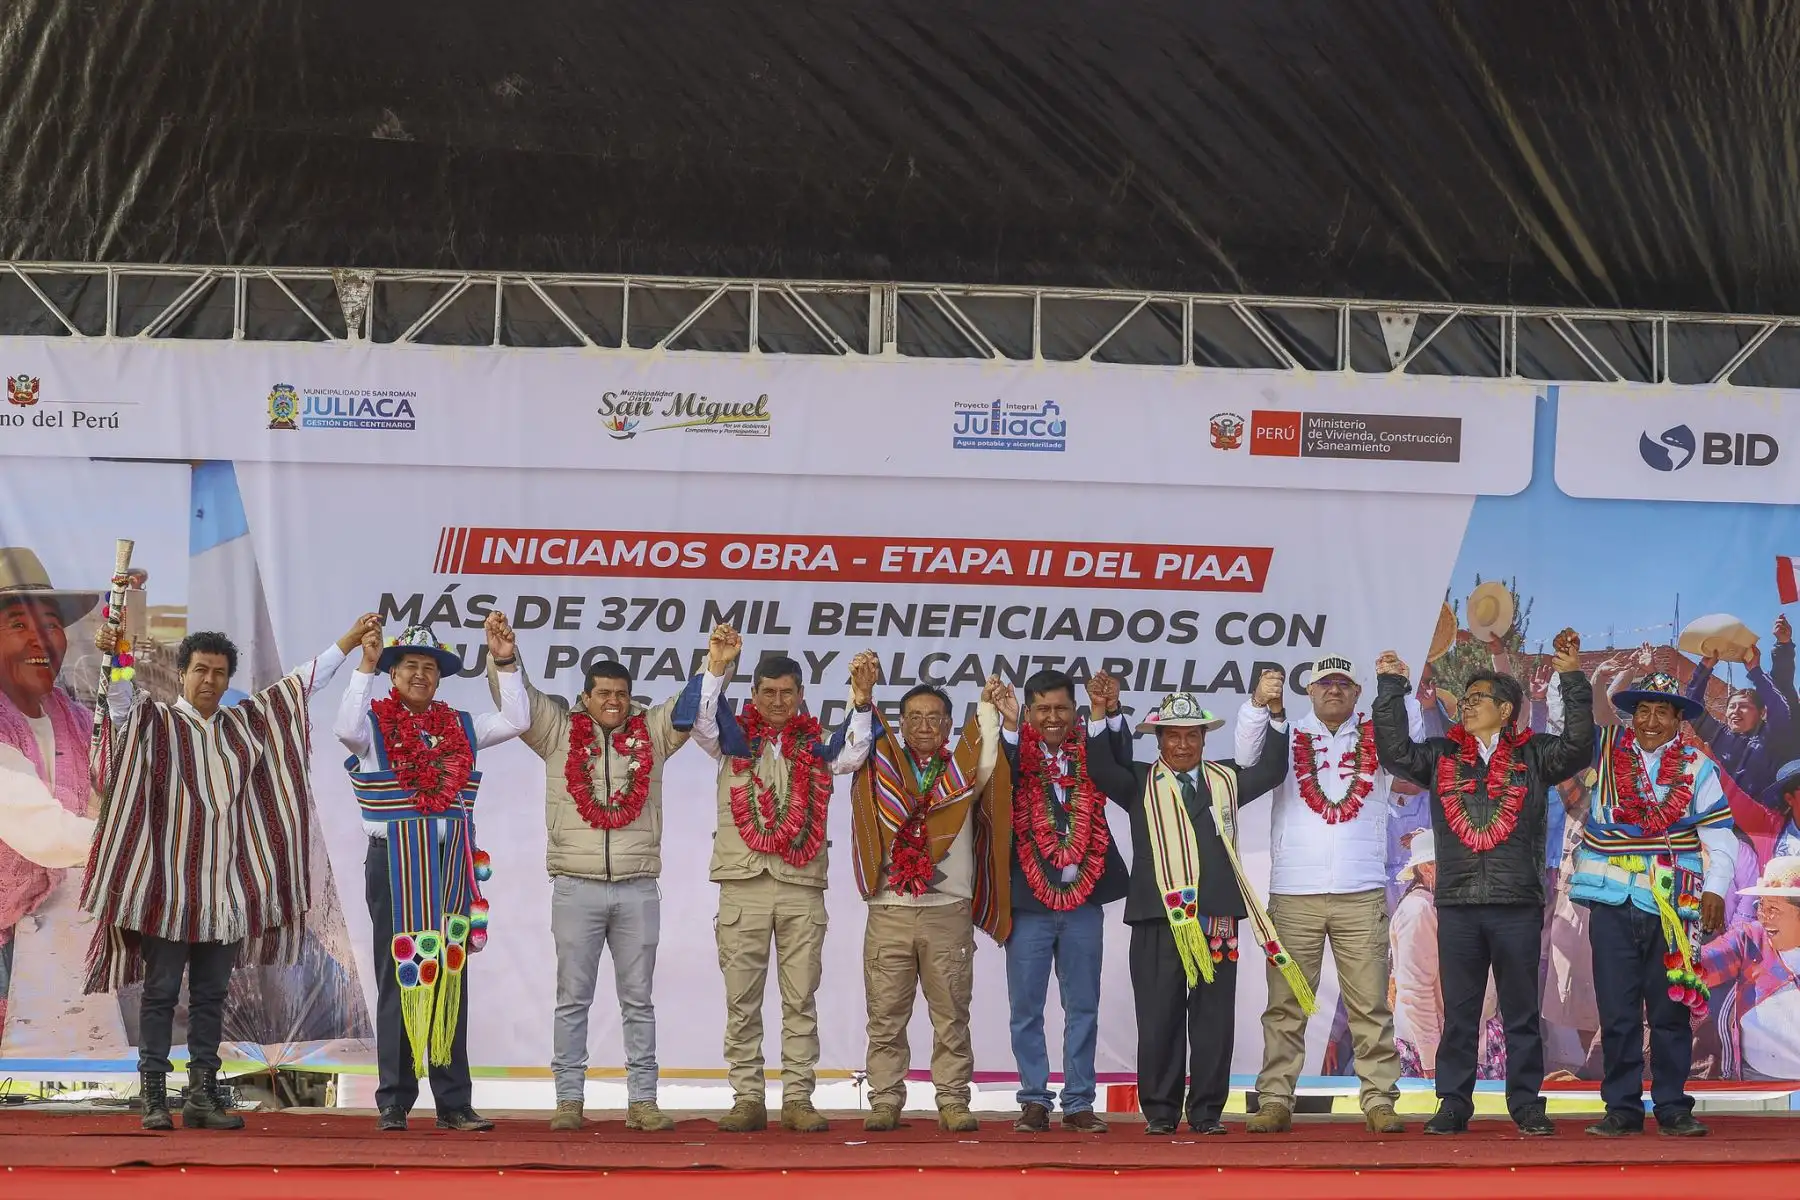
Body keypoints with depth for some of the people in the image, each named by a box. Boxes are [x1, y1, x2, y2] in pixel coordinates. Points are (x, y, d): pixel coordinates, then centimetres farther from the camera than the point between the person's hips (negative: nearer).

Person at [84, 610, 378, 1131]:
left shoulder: (245, 722, 12)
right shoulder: (155, 721, -1)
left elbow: (302, 682, 19)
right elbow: (121, 701, -21)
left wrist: (350, 640, 21)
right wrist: (111, 657, -39)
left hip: (225, 885, 5)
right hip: (170, 881, -5)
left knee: (211, 993, 8)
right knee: (161, 990, -2)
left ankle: (203, 1096, 12)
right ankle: (154, 1097, 0)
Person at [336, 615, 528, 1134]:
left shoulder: (459, 726, 13)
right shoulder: (376, 725, 1)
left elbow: (516, 721, 8)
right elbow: (346, 728, -20)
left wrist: (506, 663, 1)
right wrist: (366, 666, -22)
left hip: (451, 863, 4)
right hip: (394, 862, -4)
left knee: (451, 979, 4)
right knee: (399, 979, -1)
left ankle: (454, 1103, 6)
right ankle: (394, 1103, 3)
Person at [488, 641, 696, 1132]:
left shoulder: (652, 733, 9)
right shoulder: (559, 732, 6)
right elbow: (513, 695, 2)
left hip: (637, 889, 1)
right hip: (576, 887, -1)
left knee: (638, 999, 6)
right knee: (572, 998, 3)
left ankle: (642, 1101, 8)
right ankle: (568, 1100, 6)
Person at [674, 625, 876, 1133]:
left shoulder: (815, 744, 12)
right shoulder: (734, 737, 10)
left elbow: (852, 755, -6)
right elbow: (696, 720, -7)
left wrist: (861, 700, -17)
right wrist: (716, 668, -19)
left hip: (802, 886, 1)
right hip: (742, 883, -1)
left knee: (801, 1000, 1)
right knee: (741, 1001, 1)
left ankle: (798, 1100, 5)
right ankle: (747, 1100, 6)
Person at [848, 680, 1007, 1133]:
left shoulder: (962, 772, 10)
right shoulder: (883, 767, 12)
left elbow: (988, 760, -8)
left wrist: (987, 706, -7)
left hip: (949, 912, 0)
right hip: (889, 911, 0)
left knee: (951, 1015, 1)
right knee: (886, 1016, 1)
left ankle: (952, 1103, 5)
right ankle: (885, 1103, 6)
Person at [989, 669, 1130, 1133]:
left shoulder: (1091, 752, 4)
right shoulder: (1016, 754, -1)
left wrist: (1108, 713, -30)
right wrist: (1008, 726, -32)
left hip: (1084, 901, 2)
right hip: (1028, 902, -1)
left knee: (1083, 1008, 6)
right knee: (1026, 1009, 4)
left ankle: (1079, 1103, 13)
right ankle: (1034, 1102, 12)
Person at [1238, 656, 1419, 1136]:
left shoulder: (1377, 738, 11)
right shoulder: (1288, 738, 10)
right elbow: (1248, 754, -6)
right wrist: (1259, 704, -22)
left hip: (1362, 894, 0)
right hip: (1293, 894, 0)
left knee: (1371, 1006, 0)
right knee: (1285, 1006, 0)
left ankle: (1379, 1101, 3)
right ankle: (1275, 1101, 3)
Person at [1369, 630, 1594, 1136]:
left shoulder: (1533, 756, 6)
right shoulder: (1442, 756, 12)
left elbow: (1578, 747, -7)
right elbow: (1394, 752, 3)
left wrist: (1573, 680, -13)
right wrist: (1391, 688, 0)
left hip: (1519, 904, -2)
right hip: (1457, 904, 2)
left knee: (1522, 1011, 4)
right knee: (1458, 1011, 5)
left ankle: (1526, 1104, 9)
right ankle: (1453, 1104, 9)